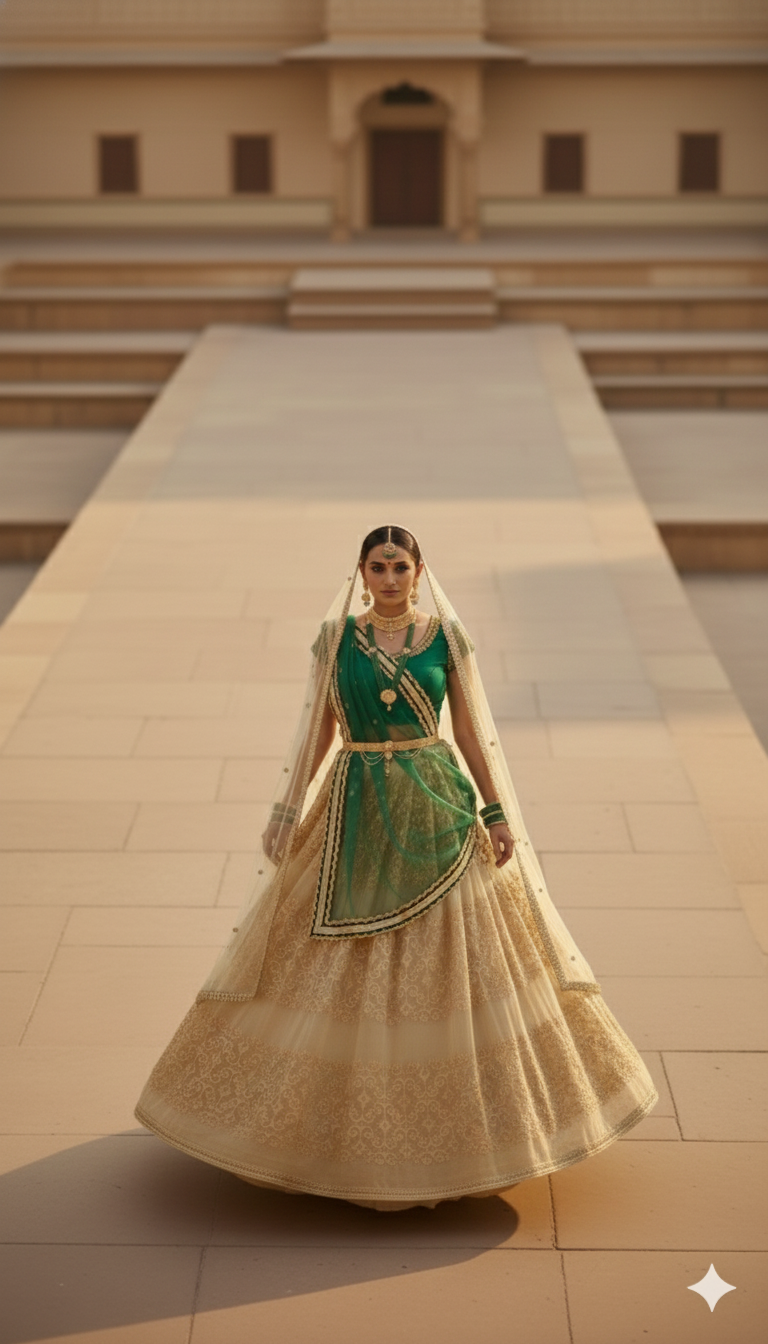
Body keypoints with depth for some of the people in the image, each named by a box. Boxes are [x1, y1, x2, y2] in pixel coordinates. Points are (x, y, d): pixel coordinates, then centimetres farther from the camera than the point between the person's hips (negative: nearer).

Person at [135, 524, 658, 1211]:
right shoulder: (335, 637, 1)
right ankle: (351, 1119, 17)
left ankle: (458, 1115, 18)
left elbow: (470, 729, 3)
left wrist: (497, 811, -1)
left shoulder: (447, 635, 0)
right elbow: (318, 730, 5)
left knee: (452, 964, 4)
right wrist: (288, 812, 2)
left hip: (437, 814, 0)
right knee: (345, 971, 4)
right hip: (357, 814, 0)